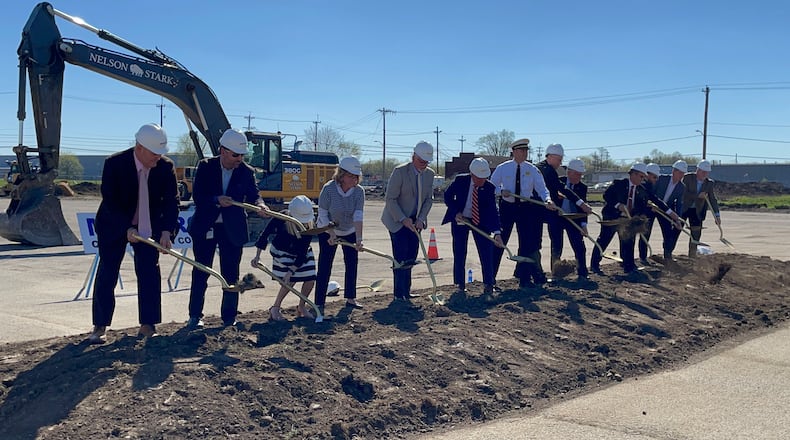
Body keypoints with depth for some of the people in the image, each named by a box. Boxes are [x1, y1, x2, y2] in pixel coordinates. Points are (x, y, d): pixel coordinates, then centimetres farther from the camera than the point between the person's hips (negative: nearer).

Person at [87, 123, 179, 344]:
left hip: (149, 227, 2)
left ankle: (147, 325, 9)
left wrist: (167, 231, -25)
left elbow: (171, 201, -12)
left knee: (149, 274, 0)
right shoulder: (114, 164, -21)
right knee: (106, 275, 1)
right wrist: (127, 228, -27)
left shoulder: (166, 167, -14)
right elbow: (109, 201, -19)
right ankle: (99, 327, 10)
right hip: (114, 226, -2)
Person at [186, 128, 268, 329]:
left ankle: (229, 318, 14)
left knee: (231, 275, 4)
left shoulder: (246, 172, -1)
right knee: (200, 273, 8)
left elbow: (253, 194, -10)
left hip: (232, 229, 1)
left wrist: (260, 205, -32)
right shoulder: (205, 166, -3)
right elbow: (197, 196, -8)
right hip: (205, 227, 0)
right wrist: (217, 200, -24)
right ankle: (195, 316, 20)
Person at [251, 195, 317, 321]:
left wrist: (291, 271, -31)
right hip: (283, 252, -3)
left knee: (310, 279, -6)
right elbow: (265, 234, -15)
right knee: (291, 281, -16)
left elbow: (302, 253, -26)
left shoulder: (310, 224, -28)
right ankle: (275, 308, 1)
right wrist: (257, 256, -18)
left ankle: (301, 307, 16)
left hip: (302, 253, 3)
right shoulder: (281, 219, -31)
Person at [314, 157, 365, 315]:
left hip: (350, 232, 4)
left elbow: (358, 216, -25)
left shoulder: (359, 191, -17)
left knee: (352, 263, 7)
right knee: (324, 266, -6)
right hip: (328, 232, -3)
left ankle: (350, 298, 21)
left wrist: (358, 238, -36)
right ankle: (319, 303, -3)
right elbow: (322, 215, -18)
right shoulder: (328, 189, -24)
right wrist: (331, 234, -27)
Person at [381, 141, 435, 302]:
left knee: (411, 257, 5)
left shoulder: (430, 174, 2)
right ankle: (399, 294, 1)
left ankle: (406, 291, 16)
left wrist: (421, 219, -6)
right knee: (401, 258, -7)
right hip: (397, 221, -5)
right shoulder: (400, 171, -16)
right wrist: (403, 219, -20)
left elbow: (429, 199, 7)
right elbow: (390, 199, -16)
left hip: (415, 221, 6)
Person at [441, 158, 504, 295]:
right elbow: (447, 196, -2)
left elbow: (493, 211, -21)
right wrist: (456, 212, -16)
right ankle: (460, 283, 18)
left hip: (481, 221, 0)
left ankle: (488, 284, 6)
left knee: (486, 252, -4)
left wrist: (497, 232, -33)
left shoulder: (489, 187, -16)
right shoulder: (460, 181, -16)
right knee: (459, 253, 4)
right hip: (460, 219, 0)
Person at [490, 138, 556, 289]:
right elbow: (491, 186, 2)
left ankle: (525, 279, 13)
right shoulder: (502, 168, -5)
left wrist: (548, 200, -30)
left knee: (526, 243, 3)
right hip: (506, 207, -1)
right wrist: (501, 191, -18)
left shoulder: (532, 169, -3)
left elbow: (541, 187, -11)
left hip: (525, 208, 2)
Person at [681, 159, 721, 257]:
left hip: (697, 211, 4)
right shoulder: (687, 177, -13)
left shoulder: (709, 183, -1)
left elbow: (713, 199, 1)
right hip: (683, 208, -4)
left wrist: (717, 215, -5)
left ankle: (692, 256, 12)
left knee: (696, 233, 1)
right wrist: (698, 196, -26)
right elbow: (684, 193, -20)